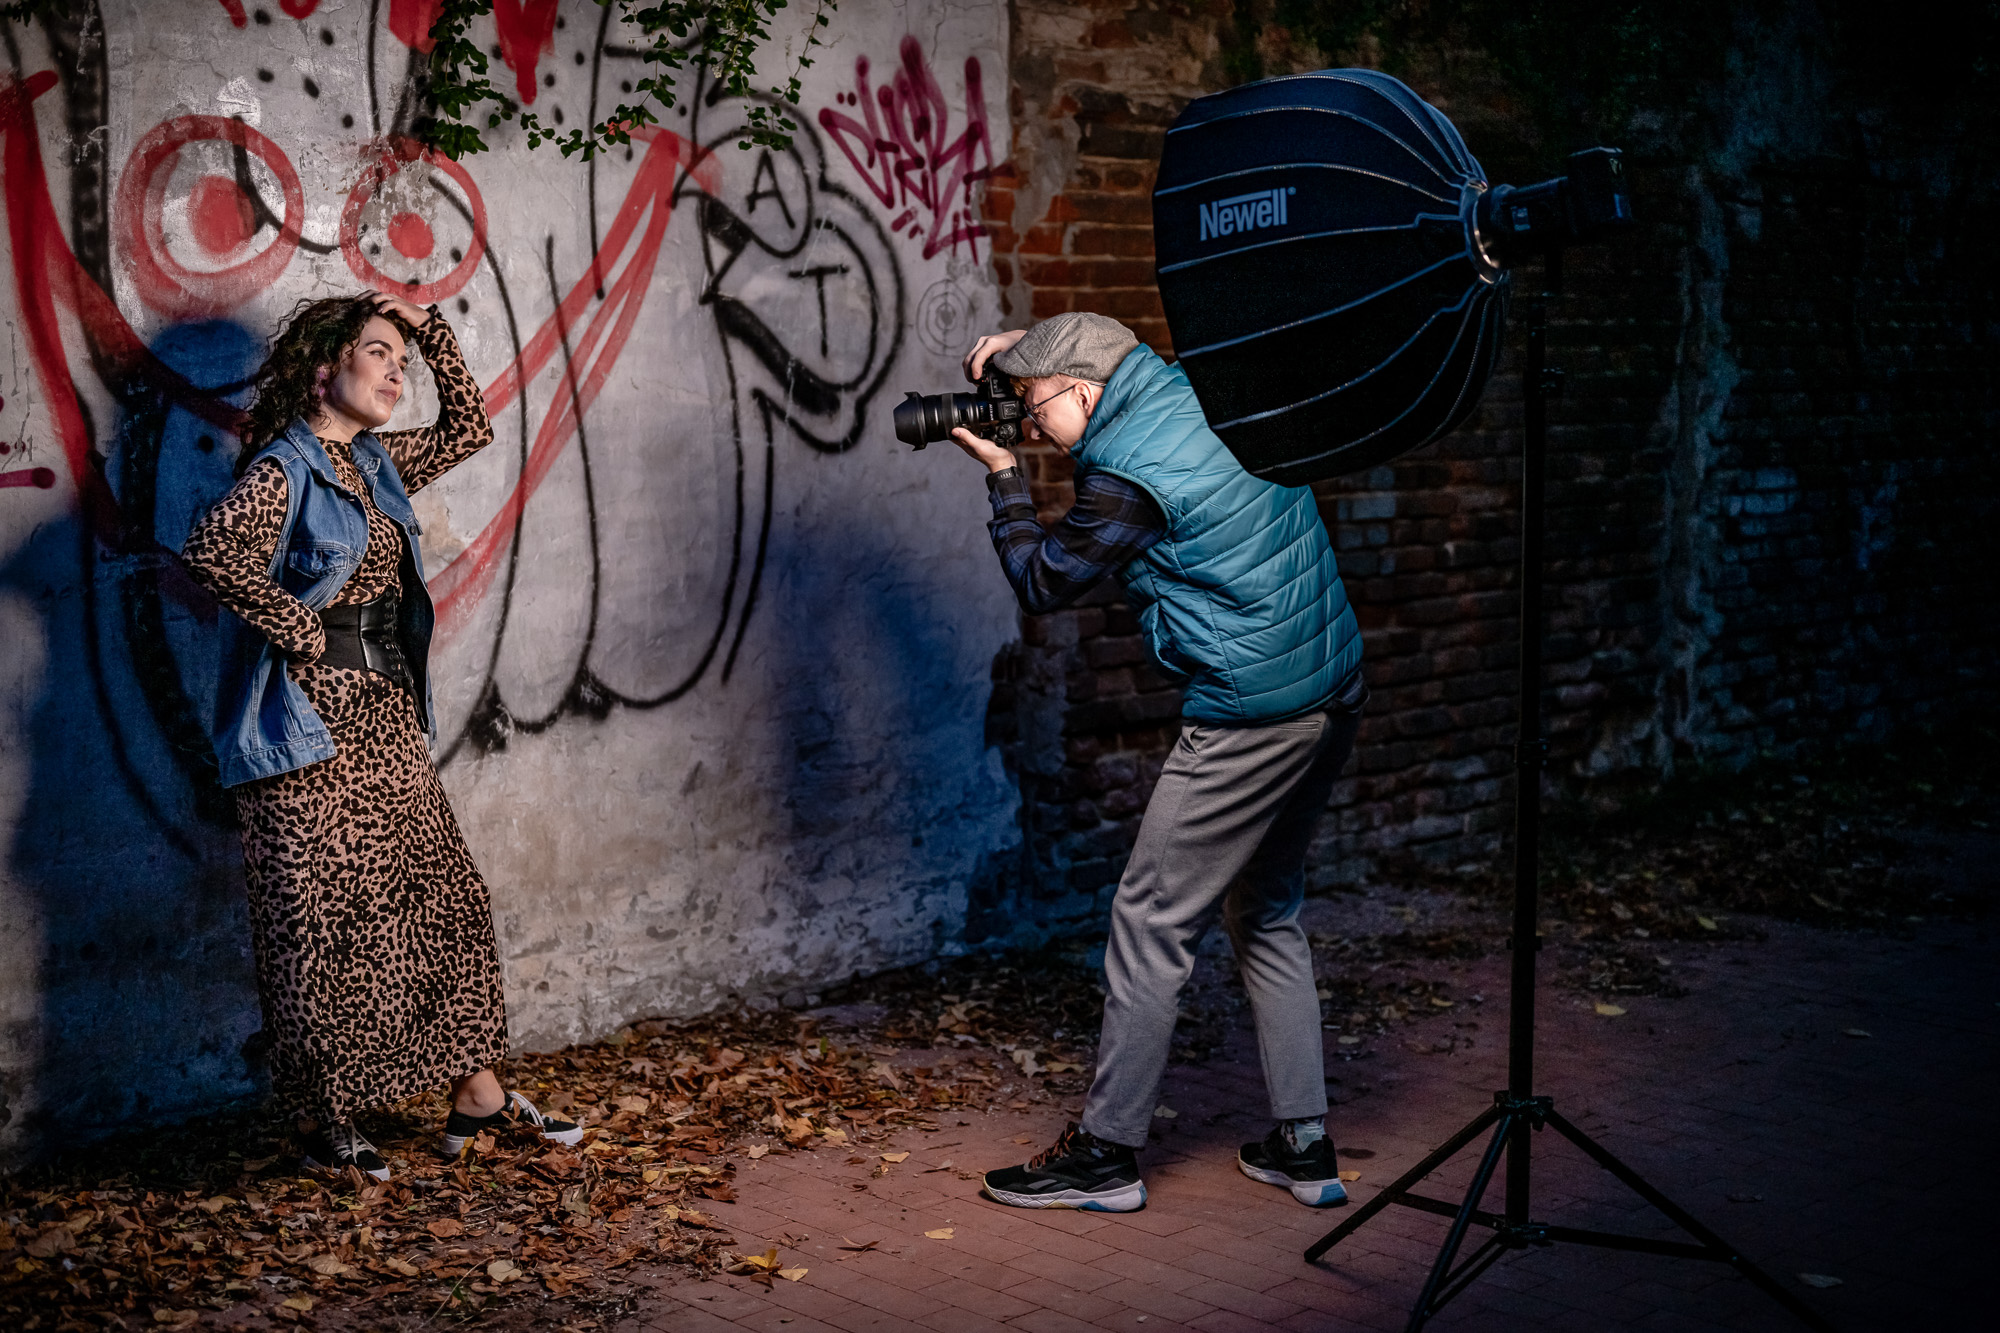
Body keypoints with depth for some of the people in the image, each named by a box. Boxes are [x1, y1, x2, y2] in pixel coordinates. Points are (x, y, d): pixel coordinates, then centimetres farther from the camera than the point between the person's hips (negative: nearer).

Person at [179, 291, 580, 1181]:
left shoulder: (376, 464, 13)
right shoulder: (284, 471, -11)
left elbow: (469, 429, 26)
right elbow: (210, 552, -26)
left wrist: (432, 332, 15)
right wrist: (299, 627, -18)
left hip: (388, 719, 8)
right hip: (313, 724, -8)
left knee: (444, 897, 8)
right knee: (324, 924, -2)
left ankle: (477, 1096, 16)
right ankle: (322, 1124, 10)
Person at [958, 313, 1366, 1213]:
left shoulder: (1126, 478, -17)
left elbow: (1042, 584, -4)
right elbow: (1125, 358, 31)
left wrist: (1002, 478, 8)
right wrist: (1027, 346, 18)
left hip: (1251, 719, -9)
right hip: (1334, 697, 10)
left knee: (1152, 923, 1)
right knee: (1267, 914, 19)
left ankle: (1106, 1152, 10)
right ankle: (1303, 1144, 21)